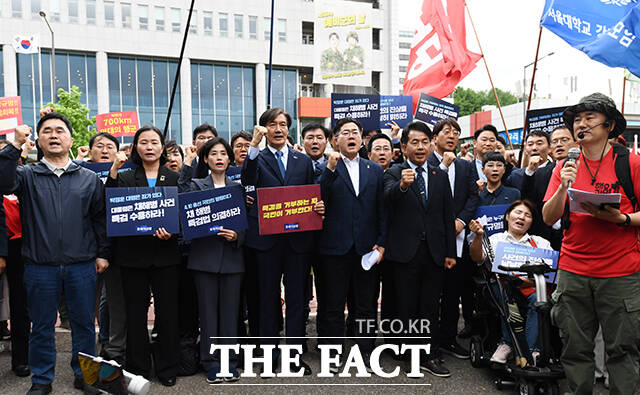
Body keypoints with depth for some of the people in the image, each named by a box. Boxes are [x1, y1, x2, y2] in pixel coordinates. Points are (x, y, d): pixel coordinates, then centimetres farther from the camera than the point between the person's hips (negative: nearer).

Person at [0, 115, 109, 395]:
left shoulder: (89, 178, 8)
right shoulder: (28, 175, 6)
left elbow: (100, 218, 9)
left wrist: (102, 253, 4)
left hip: (82, 266, 0)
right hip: (40, 267, 0)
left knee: (84, 324, 9)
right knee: (41, 327, 11)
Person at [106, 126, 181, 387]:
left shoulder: (174, 178, 8)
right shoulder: (125, 178, 9)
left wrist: (172, 231, -14)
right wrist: (113, 171, -14)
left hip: (165, 254, 0)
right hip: (133, 254, 1)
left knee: (167, 311, 3)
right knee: (135, 313, 6)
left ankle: (167, 369, 17)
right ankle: (137, 370, 20)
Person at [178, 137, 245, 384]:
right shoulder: (197, 185, 7)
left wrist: (237, 236, -10)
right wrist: (187, 165, -18)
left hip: (232, 257, 2)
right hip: (205, 256, -1)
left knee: (230, 311, 5)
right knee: (208, 311, 3)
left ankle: (230, 362, 16)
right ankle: (211, 363, 14)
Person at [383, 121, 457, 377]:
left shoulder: (440, 176, 11)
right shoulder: (394, 173, 0)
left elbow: (448, 216, 11)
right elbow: (388, 197, -21)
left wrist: (450, 252, 7)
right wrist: (402, 185, -42)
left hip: (434, 252, 3)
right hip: (405, 251, -3)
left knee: (431, 307, 9)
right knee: (406, 307, 6)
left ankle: (430, 356, 18)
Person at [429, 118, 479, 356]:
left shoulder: (466, 167, 15)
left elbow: (473, 196, 7)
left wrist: (461, 220, -8)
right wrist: (443, 165, -13)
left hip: (456, 236, 4)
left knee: (453, 290, 7)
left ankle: (448, 339, 18)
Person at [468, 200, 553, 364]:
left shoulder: (541, 243, 24)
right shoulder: (496, 240, 19)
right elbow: (478, 257, 0)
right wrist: (478, 236, -19)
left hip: (534, 288, 1)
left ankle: (530, 348, -25)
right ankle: (506, 341, -23)